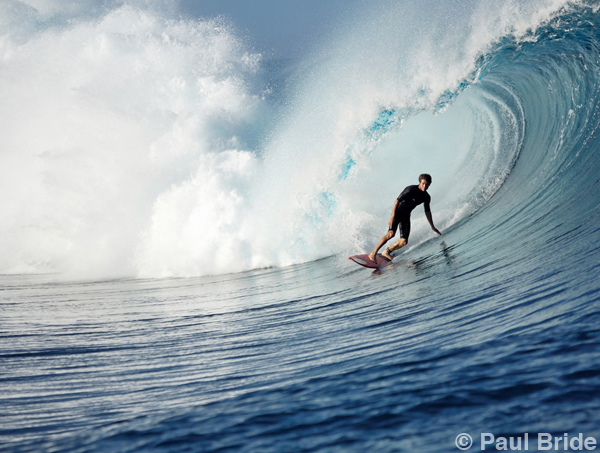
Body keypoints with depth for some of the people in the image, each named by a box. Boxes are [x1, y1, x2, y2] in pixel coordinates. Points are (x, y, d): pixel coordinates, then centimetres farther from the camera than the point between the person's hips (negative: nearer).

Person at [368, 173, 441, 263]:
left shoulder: (426, 197, 3)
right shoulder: (411, 189, -17)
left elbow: (427, 211, 18)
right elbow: (397, 201, -19)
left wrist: (432, 226, 21)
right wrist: (392, 218, -26)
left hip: (406, 216, 6)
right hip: (397, 212, -6)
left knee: (404, 241, -9)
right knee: (391, 233, -28)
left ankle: (386, 252, 9)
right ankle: (373, 253, -21)